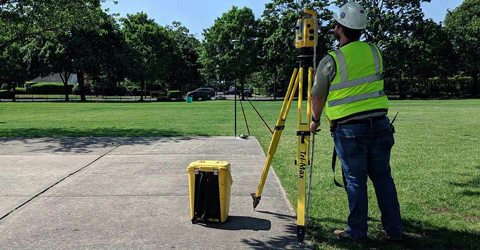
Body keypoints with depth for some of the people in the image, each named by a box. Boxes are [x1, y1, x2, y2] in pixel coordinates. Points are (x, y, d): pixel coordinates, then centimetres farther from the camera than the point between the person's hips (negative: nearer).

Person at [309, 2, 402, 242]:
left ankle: (357, 231, 16)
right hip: (379, 123, 5)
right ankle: (394, 230, 21)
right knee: (382, 177, 13)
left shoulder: (330, 61, -8)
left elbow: (317, 97, 2)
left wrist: (315, 120, 18)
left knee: (355, 181, 5)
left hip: (349, 130, -4)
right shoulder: (374, 52, 7)